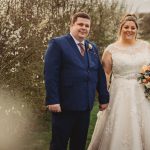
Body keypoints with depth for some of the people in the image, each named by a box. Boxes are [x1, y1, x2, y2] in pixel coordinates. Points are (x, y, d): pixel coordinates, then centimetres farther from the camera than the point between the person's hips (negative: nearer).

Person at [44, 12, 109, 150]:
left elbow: (100, 74, 15)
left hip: (85, 106, 6)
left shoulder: (93, 48, 14)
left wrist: (104, 98, 11)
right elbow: (50, 74, -14)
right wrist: (52, 100, -20)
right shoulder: (58, 43, -6)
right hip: (64, 105, -6)